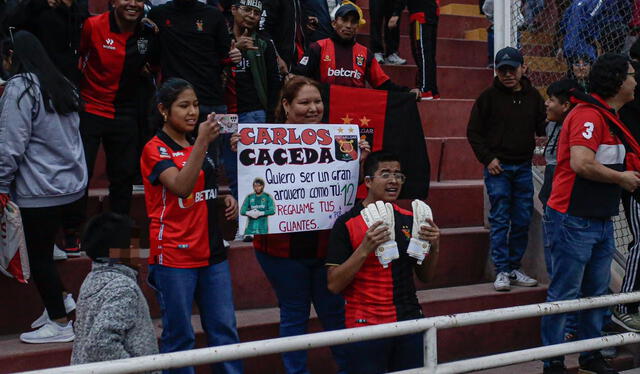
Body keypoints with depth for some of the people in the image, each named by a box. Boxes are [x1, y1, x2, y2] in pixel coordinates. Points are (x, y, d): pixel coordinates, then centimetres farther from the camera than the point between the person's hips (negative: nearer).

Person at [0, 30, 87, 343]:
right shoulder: (62, 85, 12)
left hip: (39, 190, -8)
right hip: (71, 184, 8)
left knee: (39, 256, 2)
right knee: (45, 252, 17)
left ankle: (60, 324, 8)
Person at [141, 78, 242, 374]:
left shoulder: (197, 145, 14)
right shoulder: (155, 149, -7)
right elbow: (181, 187, -25)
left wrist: (226, 198, 7)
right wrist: (202, 143, -30)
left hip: (211, 251, 7)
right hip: (174, 256, -6)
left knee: (224, 329, 7)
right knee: (179, 336, 0)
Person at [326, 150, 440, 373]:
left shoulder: (409, 220, 8)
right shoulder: (347, 224, -7)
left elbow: (425, 277, 14)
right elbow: (334, 284, -12)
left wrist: (433, 247, -5)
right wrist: (365, 249, -22)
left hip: (409, 322, 5)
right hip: (366, 325, -4)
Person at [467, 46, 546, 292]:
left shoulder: (533, 96, 8)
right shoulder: (489, 96, -2)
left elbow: (542, 128, 13)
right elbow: (474, 131, 1)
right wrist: (487, 159, -7)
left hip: (523, 167, 4)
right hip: (497, 167, -4)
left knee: (522, 220, 6)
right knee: (499, 219, -5)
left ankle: (514, 268, 17)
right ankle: (502, 271, -1)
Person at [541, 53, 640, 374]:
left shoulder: (609, 117, 15)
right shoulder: (588, 114, -17)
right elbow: (581, 164, -28)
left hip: (601, 220, 10)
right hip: (574, 221, -10)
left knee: (597, 292, 16)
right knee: (564, 294, -1)